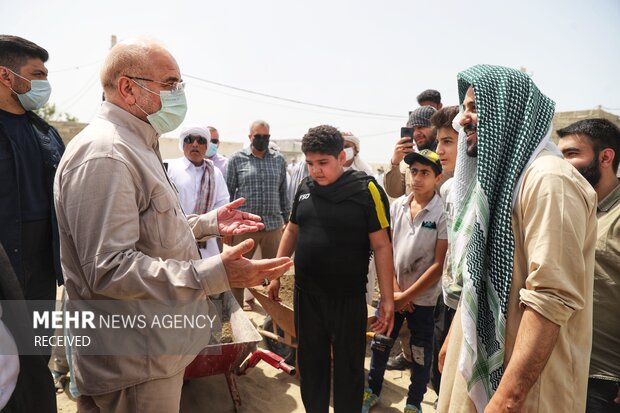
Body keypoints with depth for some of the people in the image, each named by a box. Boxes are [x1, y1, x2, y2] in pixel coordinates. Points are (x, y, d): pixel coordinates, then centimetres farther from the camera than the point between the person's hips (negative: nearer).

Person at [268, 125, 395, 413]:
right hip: (306, 294, 4)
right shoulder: (305, 187, 2)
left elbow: (381, 245, -10)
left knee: (348, 368, 11)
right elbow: (292, 231, 13)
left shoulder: (366, 189, -12)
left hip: (348, 297, -4)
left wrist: (387, 298, -12)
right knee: (310, 362, 18)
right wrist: (275, 275, 13)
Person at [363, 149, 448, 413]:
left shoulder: (443, 213, -13)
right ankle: (373, 390, 39)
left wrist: (407, 295, -11)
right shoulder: (397, 206, -1)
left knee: (420, 352, 13)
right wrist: (394, 290, -5)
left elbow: (439, 264, -13)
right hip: (392, 293, 3)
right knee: (379, 343, 15)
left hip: (423, 298, -3)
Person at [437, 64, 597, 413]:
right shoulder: (499, 176, 10)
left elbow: (552, 297, -27)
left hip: (520, 384, -8)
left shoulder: (548, 179, -20)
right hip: (480, 362, 8)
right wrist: (453, 337, 19)